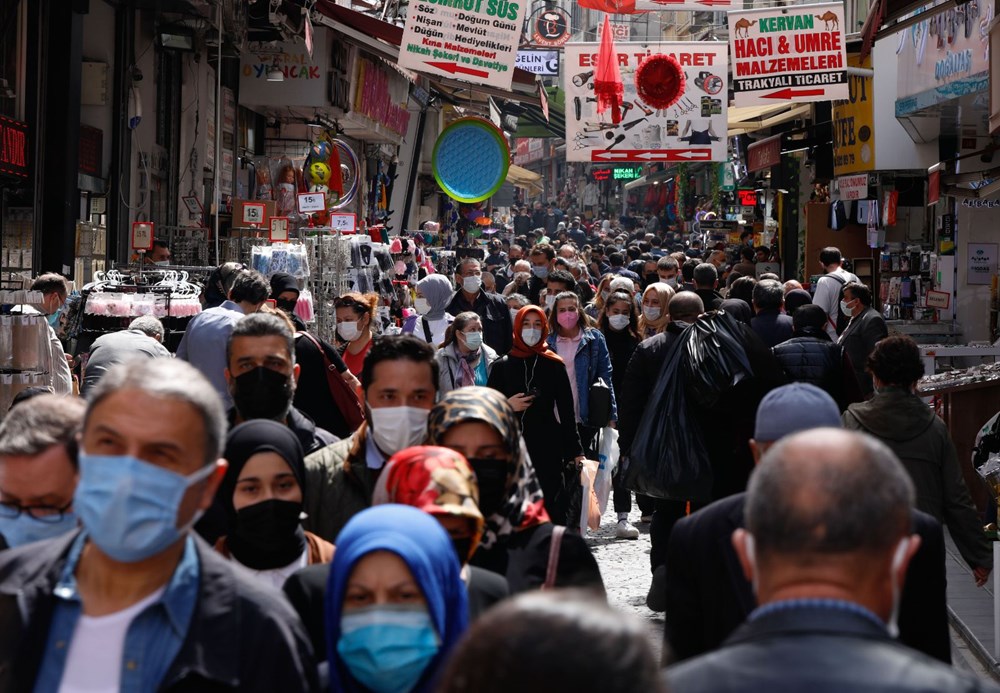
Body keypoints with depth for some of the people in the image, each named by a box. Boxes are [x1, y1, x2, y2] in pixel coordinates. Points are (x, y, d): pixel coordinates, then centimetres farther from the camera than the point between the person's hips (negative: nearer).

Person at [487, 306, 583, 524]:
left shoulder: (554, 365, 7)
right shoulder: (502, 366, 8)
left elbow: (567, 411, 7)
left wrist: (575, 450, 2)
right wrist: (507, 406, -9)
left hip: (548, 448, -1)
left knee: (550, 506, -7)